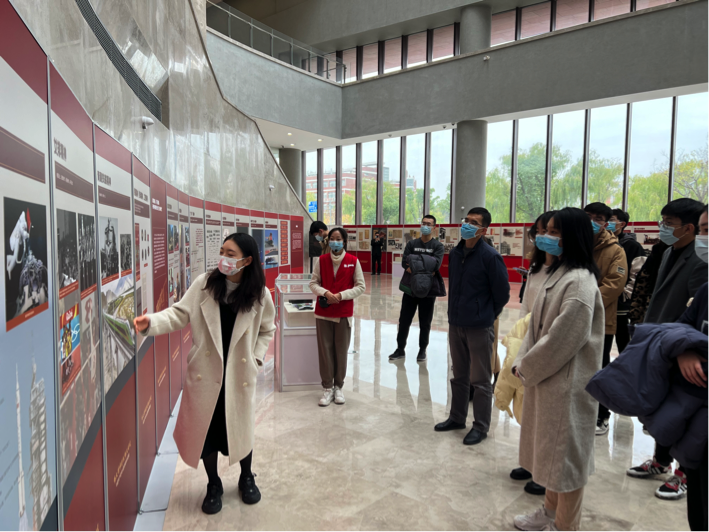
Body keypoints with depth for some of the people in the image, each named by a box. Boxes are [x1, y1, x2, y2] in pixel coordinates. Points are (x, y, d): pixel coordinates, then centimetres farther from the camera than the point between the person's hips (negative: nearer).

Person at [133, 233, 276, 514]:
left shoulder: (259, 293, -7)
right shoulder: (205, 283, -7)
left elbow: (267, 330, 7)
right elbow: (179, 314, -9)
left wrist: (256, 356, -2)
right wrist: (151, 323, -25)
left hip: (240, 373, 0)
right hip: (205, 372, 1)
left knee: (241, 427, 14)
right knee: (206, 428, 11)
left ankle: (247, 478, 42)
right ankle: (214, 485, 37)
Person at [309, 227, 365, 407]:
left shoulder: (353, 261, -3)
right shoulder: (321, 260, 1)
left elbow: (360, 287, -2)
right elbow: (313, 283, 5)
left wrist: (341, 295, -14)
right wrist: (325, 293, -15)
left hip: (344, 313, -1)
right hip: (323, 313, 1)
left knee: (341, 351, 5)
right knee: (325, 351, 4)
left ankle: (338, 387, 22)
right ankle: (327, 388, 17)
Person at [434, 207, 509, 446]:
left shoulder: (490, 256, -14)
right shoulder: (455, 253, 5)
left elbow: (502, 293, -8)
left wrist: (487, 316, 2)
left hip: (480, 327, -6)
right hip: (455, 324, 6)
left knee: (480, 380, 6)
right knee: (459, 376, 19)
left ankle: (481, 426, 20)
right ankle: (457, 417, 34)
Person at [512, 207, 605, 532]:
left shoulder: (580, 281, -20)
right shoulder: (558, 274, 9)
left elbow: (565, 338, -23)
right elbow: (538, 326, 10)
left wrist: (527, 368, -12)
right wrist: (523, 362, 1)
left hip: (567, 383, -9)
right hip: (545, 377, 9)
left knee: (566, 454, 8)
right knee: (550, 449, 21)